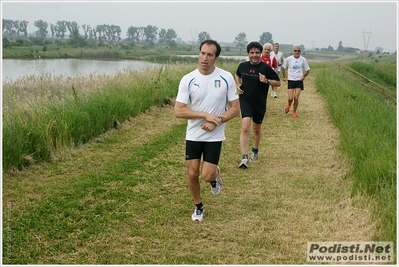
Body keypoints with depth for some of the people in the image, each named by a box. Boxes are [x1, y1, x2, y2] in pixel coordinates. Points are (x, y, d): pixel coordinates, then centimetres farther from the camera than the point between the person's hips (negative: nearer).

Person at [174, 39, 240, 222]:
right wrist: (206, 115, -20)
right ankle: (198, 207, 29)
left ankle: (215, 175, 32)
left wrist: (216, 122, -18)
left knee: (207, 176, -7)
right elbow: (178, 111, -13)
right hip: (193, 135, 1)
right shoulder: (188, 79, -9)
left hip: (215, 136, -1)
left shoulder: (226, 78, -8)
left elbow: (235, 108, -4)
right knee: (192, 173, 3)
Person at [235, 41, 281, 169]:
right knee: (245, 128, -17)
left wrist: (267, 81, -21)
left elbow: (278, 82, -3)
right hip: (245, 102, 0)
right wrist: (238, 85, 4)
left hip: (260, 104, 0)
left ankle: (255, 151, 44)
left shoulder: (266, 68, -9)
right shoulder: (242, 66, -1)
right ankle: (244, 158, -17)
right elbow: (237, 75, 23)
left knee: (257, 129, 17)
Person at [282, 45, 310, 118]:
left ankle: (294, 112, 14)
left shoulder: (303, 59, -2)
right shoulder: (288, 59, -3)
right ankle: (288, 106, 28)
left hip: (299, 81, 0)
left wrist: (304, 76, -12)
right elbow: (284, 67, 13)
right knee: (290, 98, -7)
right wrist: (284, 77, 8)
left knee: (296, 98, -5)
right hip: (291, 80, 0)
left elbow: (307, 70, 6)